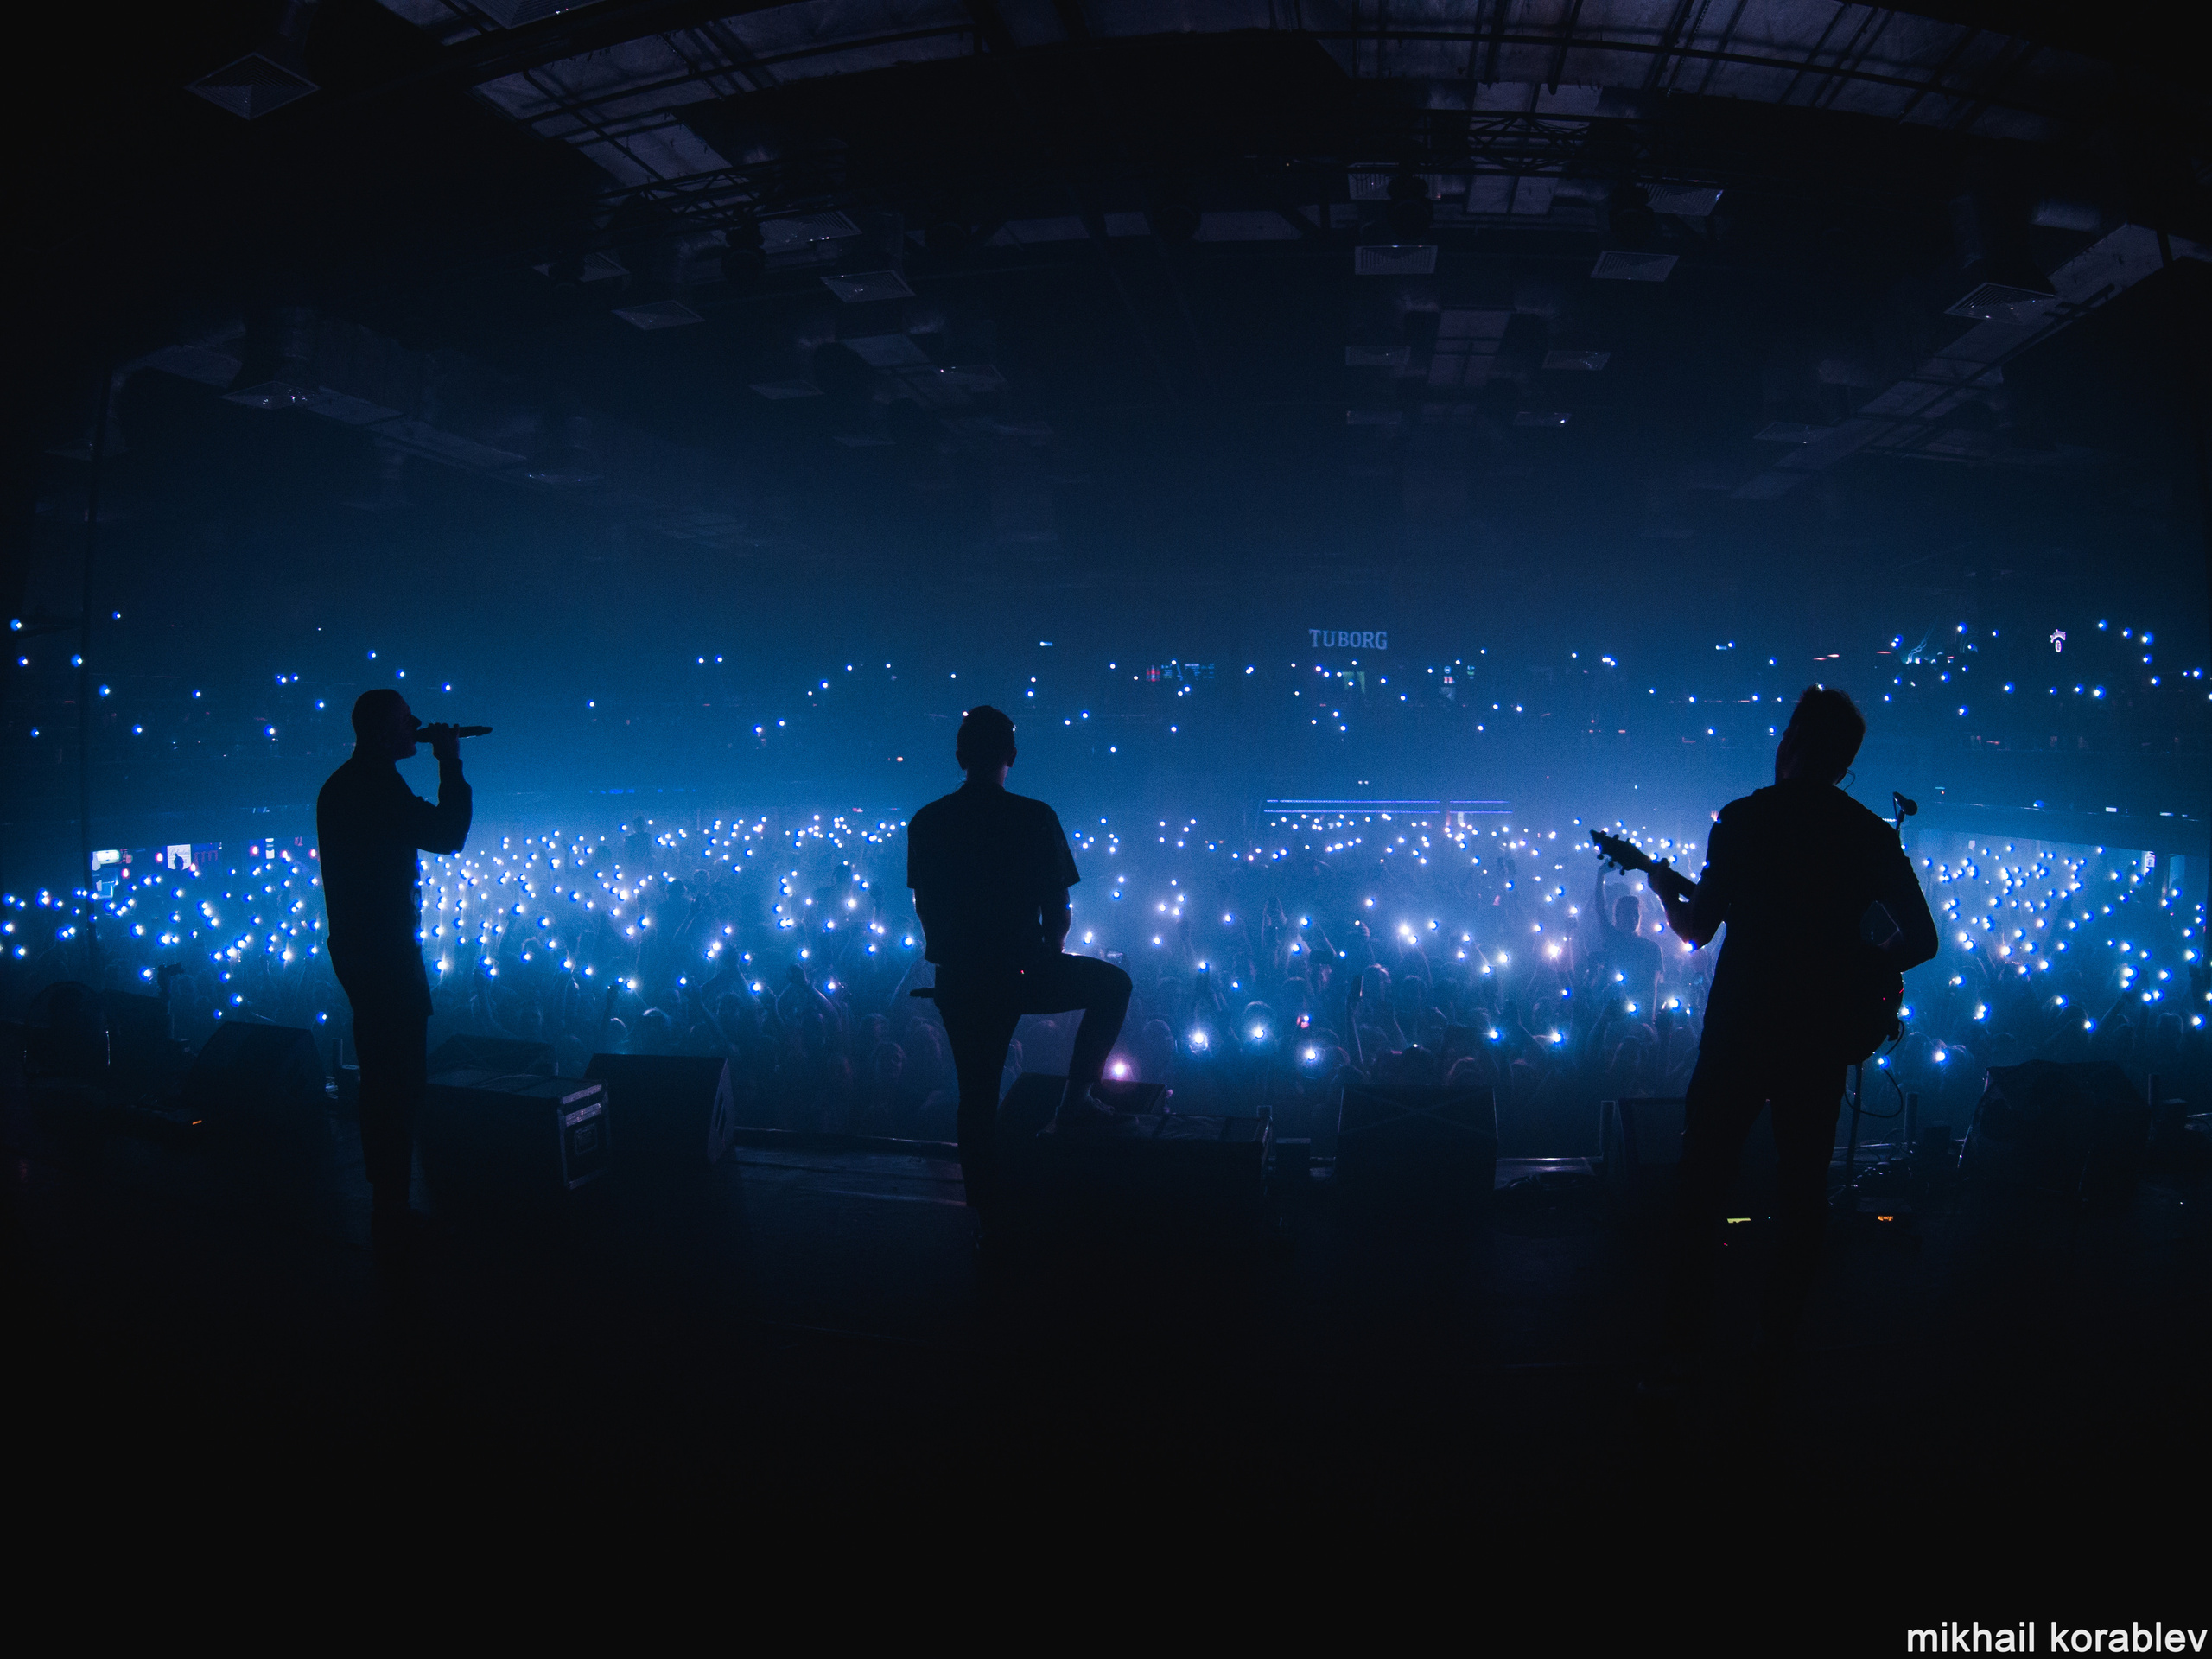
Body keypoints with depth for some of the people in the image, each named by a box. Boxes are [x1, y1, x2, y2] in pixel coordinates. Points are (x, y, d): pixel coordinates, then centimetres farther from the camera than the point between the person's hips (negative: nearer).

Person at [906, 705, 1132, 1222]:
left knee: (976, 1096, 18)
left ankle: (985, 1213, 29)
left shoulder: (925, 824, 1)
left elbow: (926, 908, 10)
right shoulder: (1035, 818, -9)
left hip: (958, 981, 4)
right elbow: (1059, 912, -7)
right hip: (1022, 972, -4)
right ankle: (1077, 1097, 13)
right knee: (1113, 985, 20)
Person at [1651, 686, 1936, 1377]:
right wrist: (1857, 964, 16)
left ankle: (1684, 1335, 9)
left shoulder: (1744, 817, -7)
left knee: (1702, 1179, 6)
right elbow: (1922, 939, 2)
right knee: (1802, 1184, 13)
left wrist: (1667, 892, 15)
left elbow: (1698, 928, -4)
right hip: (1822, 1035, 3)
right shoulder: (1873, 836, 2)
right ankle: (1779, 1336, 19)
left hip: (1739, 1028, -3)